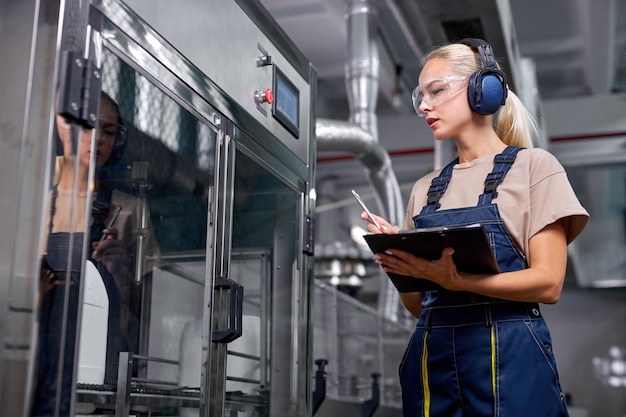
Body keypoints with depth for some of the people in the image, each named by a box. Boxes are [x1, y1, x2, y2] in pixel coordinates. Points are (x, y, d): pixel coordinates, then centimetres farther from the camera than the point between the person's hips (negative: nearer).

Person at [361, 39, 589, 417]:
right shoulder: (425, 189, 13)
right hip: (432, 357, 4)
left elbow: (548, 283, -10)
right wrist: (396, 261, -8)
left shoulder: (533, 165, 1)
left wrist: (455, 280, -24)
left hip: (508, 359, -4)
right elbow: (417, 304, 12)